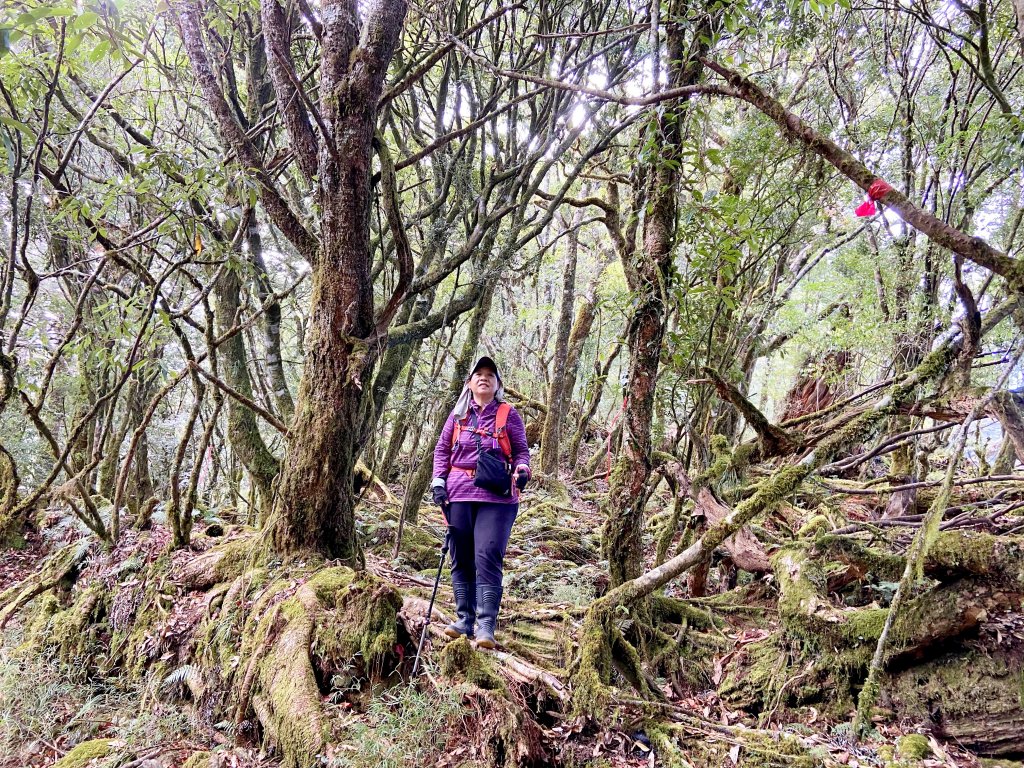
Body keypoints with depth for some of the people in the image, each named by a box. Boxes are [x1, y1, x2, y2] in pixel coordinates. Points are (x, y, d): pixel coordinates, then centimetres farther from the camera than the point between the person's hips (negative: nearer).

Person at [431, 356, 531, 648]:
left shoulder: (509, 414, 7)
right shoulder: (458, 414, 12)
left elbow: (521, 450, 7)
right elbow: (442, 449, 15)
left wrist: (521, 470, -14)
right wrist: (438, 481, 3)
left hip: (496, 497, -3)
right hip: (458, 494, 3)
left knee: (487, 558, -12)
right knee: (461, 559, 7)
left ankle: (486, 626, -10)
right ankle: (464, 619, 17)